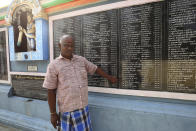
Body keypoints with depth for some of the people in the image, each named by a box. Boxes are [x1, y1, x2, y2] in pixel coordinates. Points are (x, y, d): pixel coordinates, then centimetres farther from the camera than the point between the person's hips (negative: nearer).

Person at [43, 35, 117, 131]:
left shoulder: (81, 60, 5)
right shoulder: (54, 65, -6)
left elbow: (95, 68, 19)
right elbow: (51, 91, -5)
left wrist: (109, 77, 27)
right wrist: (53, 113, -4)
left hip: (84, 107, 4)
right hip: (67, 110, -3)